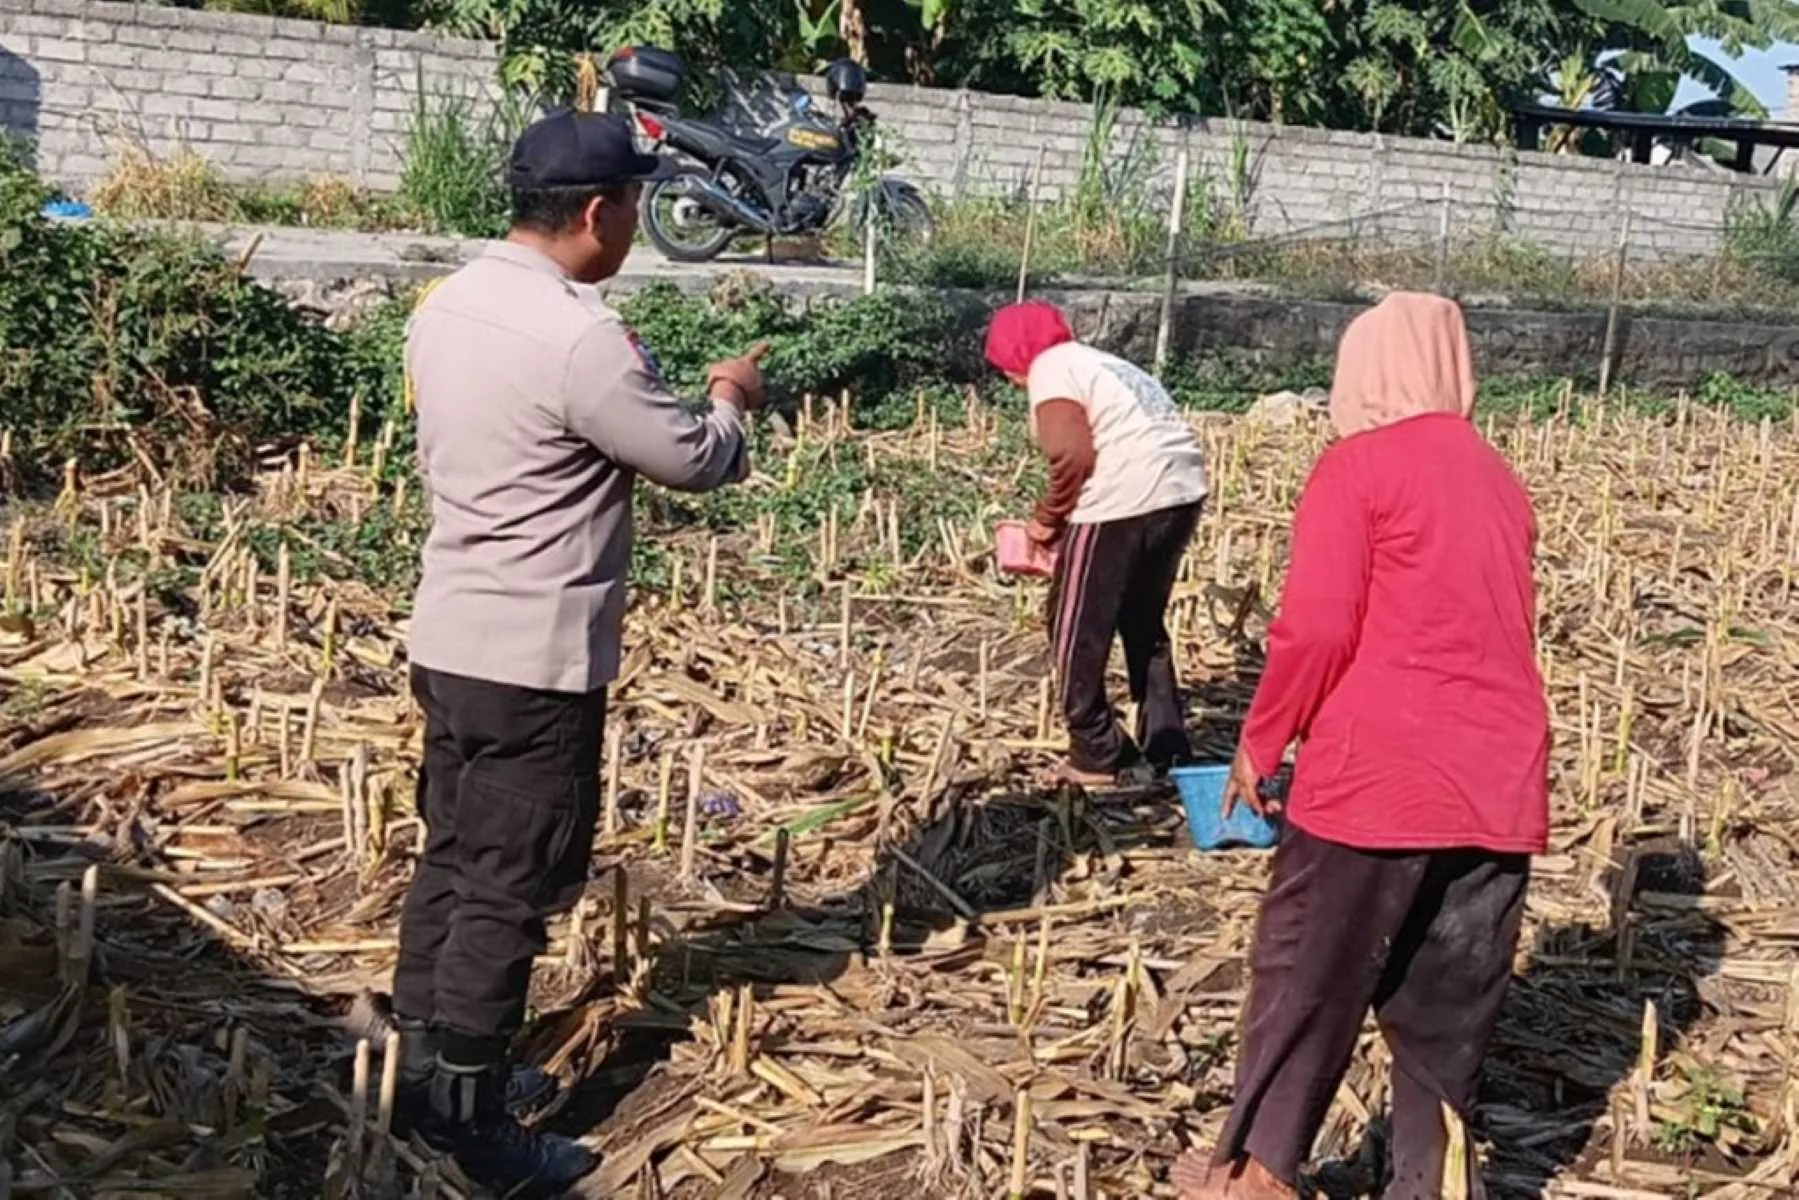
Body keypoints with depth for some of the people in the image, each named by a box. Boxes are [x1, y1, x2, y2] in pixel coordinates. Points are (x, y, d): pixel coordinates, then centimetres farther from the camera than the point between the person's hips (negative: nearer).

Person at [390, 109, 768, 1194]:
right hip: (536, 656, -9)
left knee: (453, 860, 19)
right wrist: (730, 397, 8)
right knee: (510, 889, 1)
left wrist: (677, 402, 18)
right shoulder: (580, 337, -23)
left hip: (451, 635, 9)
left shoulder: (449, 305, 6)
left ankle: (426, 1063, 31)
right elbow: (697, 460, -13)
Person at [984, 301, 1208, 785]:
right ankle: (1165, 745, 28)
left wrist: (1046, 519, 2)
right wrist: (1063, 519, 20)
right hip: (1180, 491, 9)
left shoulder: (1050, 368, 0)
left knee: (1079, 633, 8)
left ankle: (1097, 755, 15)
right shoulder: (1098, 362, 26)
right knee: (1145, 624, 25)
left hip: (1123, 502, -9)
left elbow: (1074, 459, -13)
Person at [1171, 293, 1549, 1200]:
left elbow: (1315, 630, -12)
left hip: (1377, 775, -6)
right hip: (1496, 784, 6)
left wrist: (1260, 742, -1)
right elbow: (1497, 634, 17)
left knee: (1308, 977, 9)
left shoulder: (1356, 466, -5)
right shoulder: (1499, 480, 15)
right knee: (1450, 1004, 13)